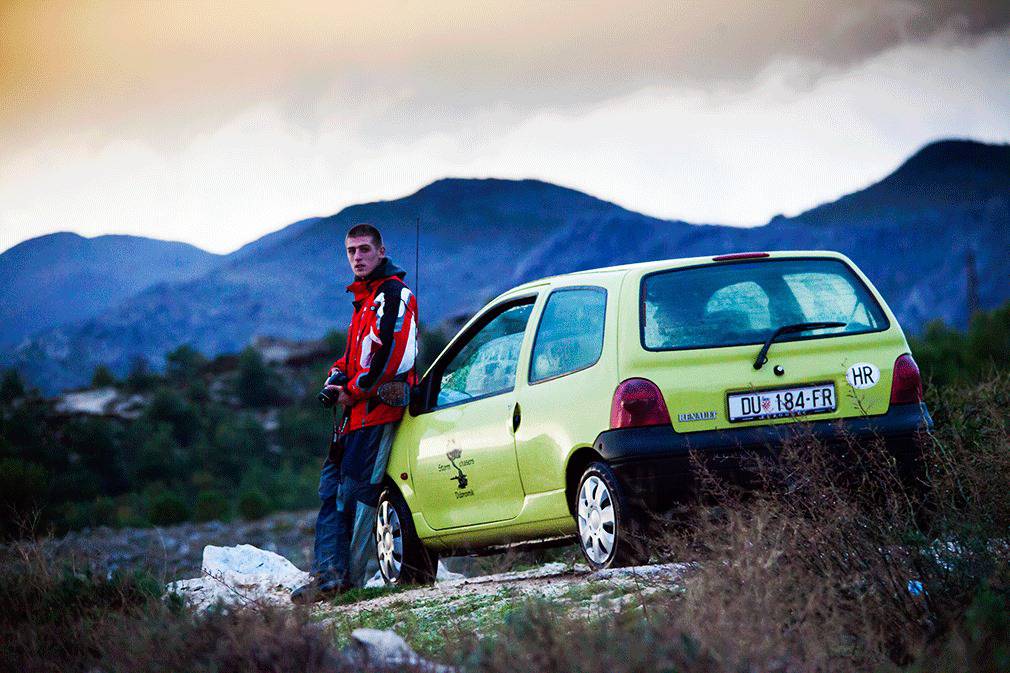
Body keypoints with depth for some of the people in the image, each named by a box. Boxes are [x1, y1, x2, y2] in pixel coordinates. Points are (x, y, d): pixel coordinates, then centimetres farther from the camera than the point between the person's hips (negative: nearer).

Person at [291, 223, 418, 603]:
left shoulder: (392, 294, -9)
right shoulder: (365, 297, 23)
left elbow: (391, 357, -20)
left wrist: (355, 391, -12)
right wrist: (338, 375, 9)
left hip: (377, 409, -10)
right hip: (356, 413, 10)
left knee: (356, 494, -10)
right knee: (331, 488, 7)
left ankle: (350, 577, -6)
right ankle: (329, 573, 6)